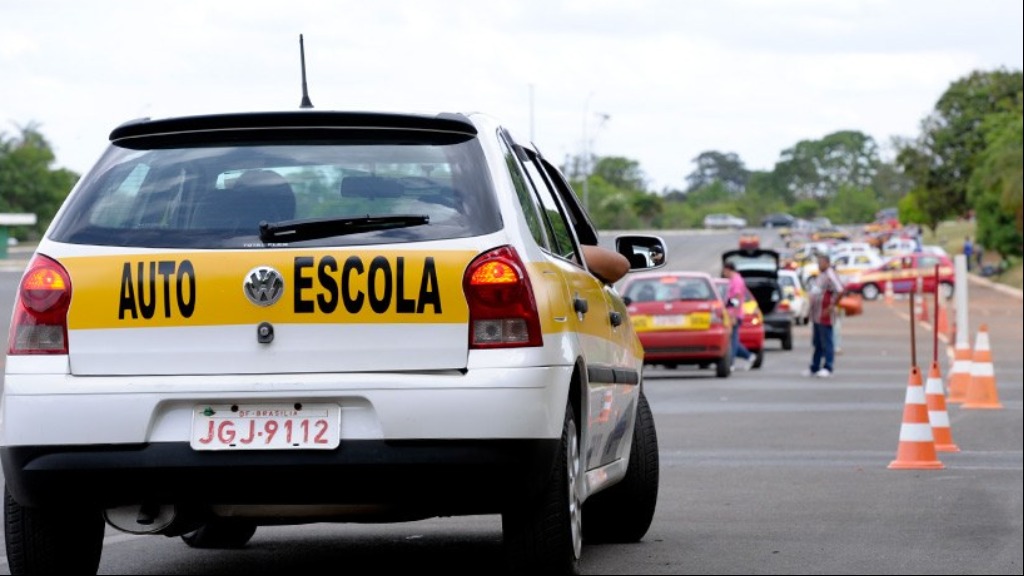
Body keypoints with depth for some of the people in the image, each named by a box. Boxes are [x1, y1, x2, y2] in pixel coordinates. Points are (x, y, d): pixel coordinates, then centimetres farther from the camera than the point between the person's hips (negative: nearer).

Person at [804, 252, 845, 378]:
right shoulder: (819, 276, 17)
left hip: (824, 316, -10)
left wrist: (832, 306, -21)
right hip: (815, 315, 10)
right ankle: (814, 368, 20)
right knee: (817, 343, 15)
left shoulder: (830, 275, -12)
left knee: (826, 342, -6)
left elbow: (840, 291, -24)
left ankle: (827, 368, -3)